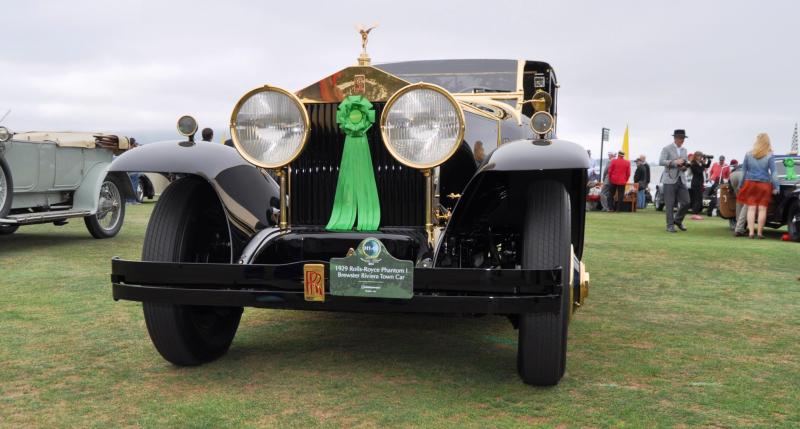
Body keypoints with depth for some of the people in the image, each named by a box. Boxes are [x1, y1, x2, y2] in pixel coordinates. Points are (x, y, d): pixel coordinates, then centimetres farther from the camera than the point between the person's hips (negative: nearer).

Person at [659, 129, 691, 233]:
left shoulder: (684, 150, 17)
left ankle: (678, 220, 21)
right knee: (670, 204, -2)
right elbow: (661, 161, -14)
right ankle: (670, 225, 7)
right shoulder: (667, 149, -2)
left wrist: (685, 167, 1)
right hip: (670, 180, -5)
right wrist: (674, 162, -22)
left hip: (681, 180, 5)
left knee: (686, 202, 0)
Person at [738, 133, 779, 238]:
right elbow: (773, 172, -5)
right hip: (764, 185, -1)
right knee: (762, 209, 3)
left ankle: (751, 232, -4)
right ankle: (760, 233, 4)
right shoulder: (770, 156, -4)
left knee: (751, 208, 2)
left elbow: (743, 171, 7)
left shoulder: (748, 155, 3)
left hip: (750, 183, 2)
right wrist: (775, 187, -3)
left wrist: (741, 185, 12)